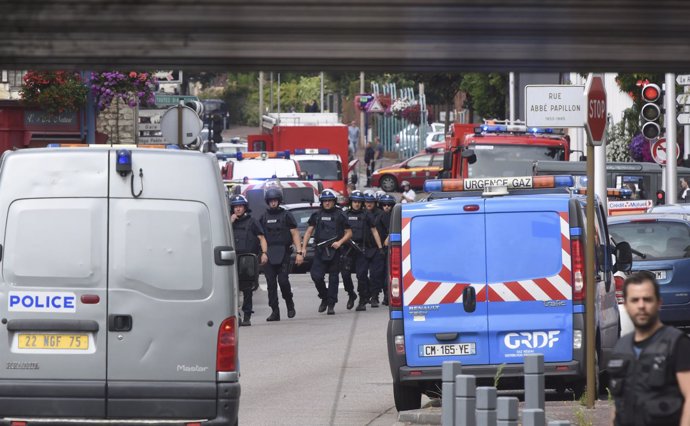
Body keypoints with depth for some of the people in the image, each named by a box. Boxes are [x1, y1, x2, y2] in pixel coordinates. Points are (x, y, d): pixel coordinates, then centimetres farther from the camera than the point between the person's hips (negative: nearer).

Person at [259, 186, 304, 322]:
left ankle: (290, 304, 10)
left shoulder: (286, 215, 5)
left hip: (283, 254, -3)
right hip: (268, 254, 3)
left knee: (283, 280, -13)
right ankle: (275, 311, 4)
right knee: (271, 284, 0)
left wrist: (299, 252, -6)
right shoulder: (264, 217, 14)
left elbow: (295, 234, 2)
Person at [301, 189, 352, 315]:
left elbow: (349, 232, 7)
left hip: (334, 251, -2)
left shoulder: (340, 215, 4)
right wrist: (303, 248, 3)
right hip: (320, 250, 2)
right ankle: (324, 298, 13)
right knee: (316, 276, -10)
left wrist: (339, 242, -10)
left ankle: (331, 305, 7)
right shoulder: (316, 215, 11)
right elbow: (309, 232, 12)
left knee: (333, 278, 1)